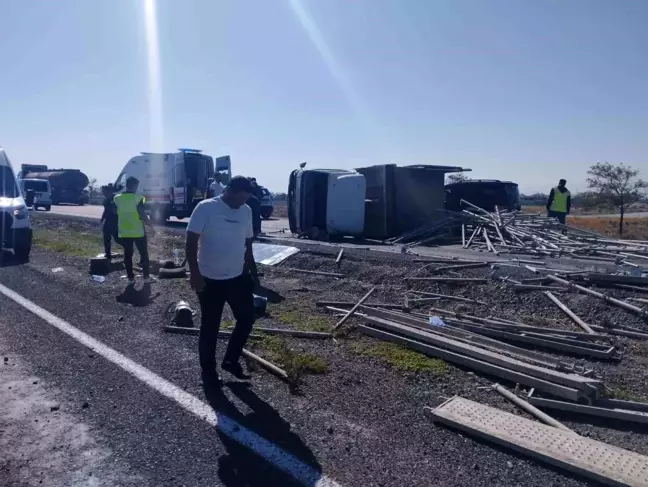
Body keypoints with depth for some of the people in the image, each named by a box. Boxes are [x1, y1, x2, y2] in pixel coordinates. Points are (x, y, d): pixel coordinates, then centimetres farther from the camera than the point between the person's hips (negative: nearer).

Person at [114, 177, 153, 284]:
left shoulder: (117, 198, 1)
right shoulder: (137, 198, -14)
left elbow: (116, 212, 14)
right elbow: (142, 215, -15)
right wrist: (150, 226, -5)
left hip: (124, 232, 4)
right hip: (138, 231, -4)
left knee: (128, 255, 11)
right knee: (143, 254, 8)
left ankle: (130, 278, 13)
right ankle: (146, 277, 10)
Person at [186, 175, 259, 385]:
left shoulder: (246, 211, 5)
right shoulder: (206, 208, -12)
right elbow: (191, 242, -13)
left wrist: (253, 272, 16)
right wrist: (195, 274, -18)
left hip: (238, 277, 5)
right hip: (210, 279, -5)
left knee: (247, 318, 9)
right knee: (210, 327, 7)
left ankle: (231, 359, 28)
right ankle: (208, 370, 25)